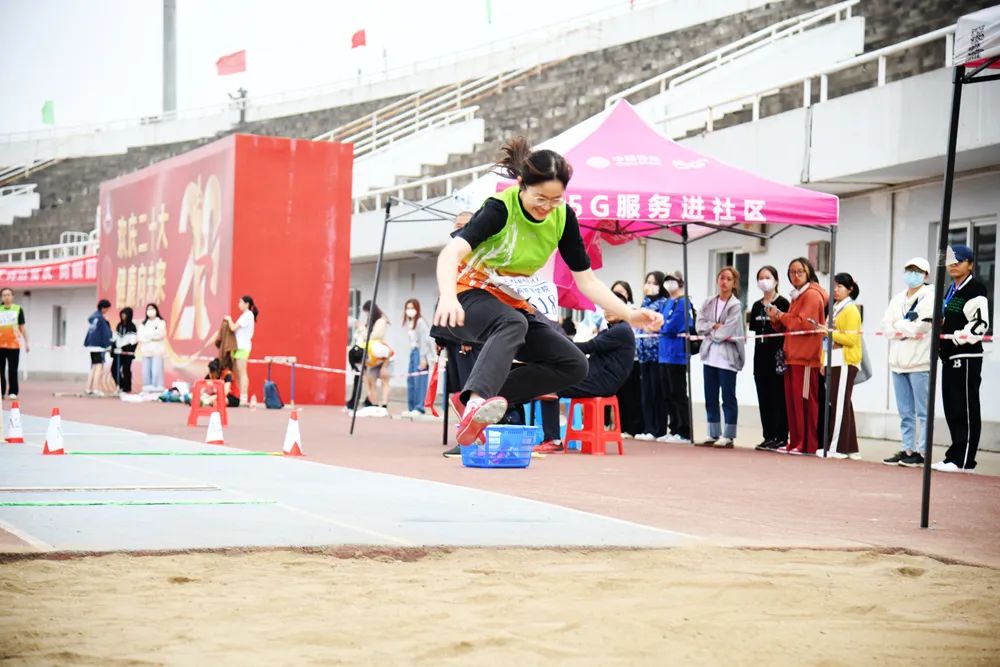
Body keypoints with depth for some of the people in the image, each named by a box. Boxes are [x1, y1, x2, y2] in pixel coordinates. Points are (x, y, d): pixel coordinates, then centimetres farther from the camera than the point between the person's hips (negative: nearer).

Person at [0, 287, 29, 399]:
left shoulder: (18, 309, 5)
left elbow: (22, 327, 8)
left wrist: (26, 342, 4)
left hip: (14, 344, -1)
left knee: (12, 370, -1)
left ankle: (13, 392, 4)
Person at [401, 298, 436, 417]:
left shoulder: (420, 322, -9)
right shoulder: (409, 323, 16)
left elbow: (424, 340, -14)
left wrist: (423, 358, -17)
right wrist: (412, 353, 12)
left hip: (421, 353, -9)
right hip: (413, 352, 9)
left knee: (419, 380, -10)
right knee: (410, 380, 7)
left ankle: (419, 408, -11)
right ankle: (411, 408, 11)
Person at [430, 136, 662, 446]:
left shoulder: (564, 217, -7)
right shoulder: (500, 208, -23)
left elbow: (586, 281, -1)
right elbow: (451, 253, -38)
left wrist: (629, 314, -16)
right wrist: (447, 297, -58)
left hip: (513, 304, 7)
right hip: (469, 297, -7)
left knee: (574, 364, -10)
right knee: (513, 324, -39)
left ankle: (488, 400, -18)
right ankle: (475, 402, -61)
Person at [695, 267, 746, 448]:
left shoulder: (735, 305, -5)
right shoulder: (708, 302, 11)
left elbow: (726, 332, -13)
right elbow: (699, 325, 2)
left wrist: (710, 330, -1)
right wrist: (715, 326, -11)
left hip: (727, 356, -6)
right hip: (709, 355, 6)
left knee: (728, 397, -1)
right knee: (710, 398, 8)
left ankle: (728, 437, 2)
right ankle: (713, 435, 15)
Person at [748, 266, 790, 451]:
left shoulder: (783, 303, -5)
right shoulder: (756, 306, 15)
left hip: (778, 355, -6)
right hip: (761, 355, 6)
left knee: (778, 397, -5)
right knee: (764, 397, 6)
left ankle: (781, 437, -2)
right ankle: (768, 437, 11)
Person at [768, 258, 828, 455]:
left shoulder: (812, 295, -7)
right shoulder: (797, 296, 22)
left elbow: (804, 323, -16)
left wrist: (781, 316, -5)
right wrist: (776, 319, 6)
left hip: (806, 358, -9)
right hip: (792, 356, 9)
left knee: (805, 402, -9)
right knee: (792, 402, 6)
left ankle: (807, 445, -8)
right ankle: (795, 443, 9)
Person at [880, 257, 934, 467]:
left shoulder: (930, 296, -2)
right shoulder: (898, 299, 18)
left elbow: (921, 326, -14)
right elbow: (886, 327, 7)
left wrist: (898, 327, -1)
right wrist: (909, 329, -9)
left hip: (920, 363, -7)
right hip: (898, 361, 7)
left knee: (922, 412, -4)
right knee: (905, 412, 10)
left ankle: (922, 452, -2)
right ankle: (907, 449, 15)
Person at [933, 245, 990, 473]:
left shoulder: (975, 290, -9)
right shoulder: (950, 291, 20)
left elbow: (980, 324, -17)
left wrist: (958, 337, -22)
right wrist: (939, 337, 14)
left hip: (967, 356, -9)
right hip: (949, 357, 9)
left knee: (966, 410, -7)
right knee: (952, 409, 10)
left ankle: (963, 460, -8)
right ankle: (956, 455, 15)